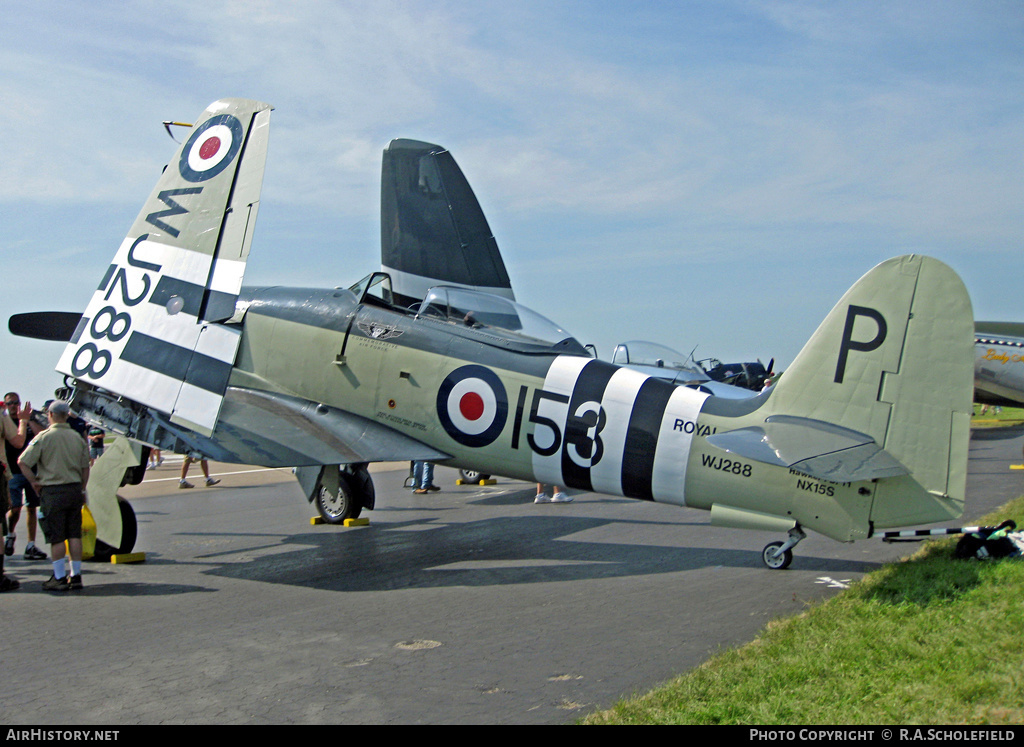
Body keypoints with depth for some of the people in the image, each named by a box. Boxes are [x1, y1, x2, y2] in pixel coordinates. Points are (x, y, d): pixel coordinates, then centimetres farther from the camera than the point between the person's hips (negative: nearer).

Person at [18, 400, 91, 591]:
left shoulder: (44, 437, -8)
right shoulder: (77, 438, 6)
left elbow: (23, 462, -12)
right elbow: (85, 468, 10)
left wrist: (34, 481, -1)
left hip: (52, 491, -4)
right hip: (74, 489, 4)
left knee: (56, 537, 2)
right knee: (74, 534, 8)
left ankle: (60, 577, 5)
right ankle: (76, 575, 12)